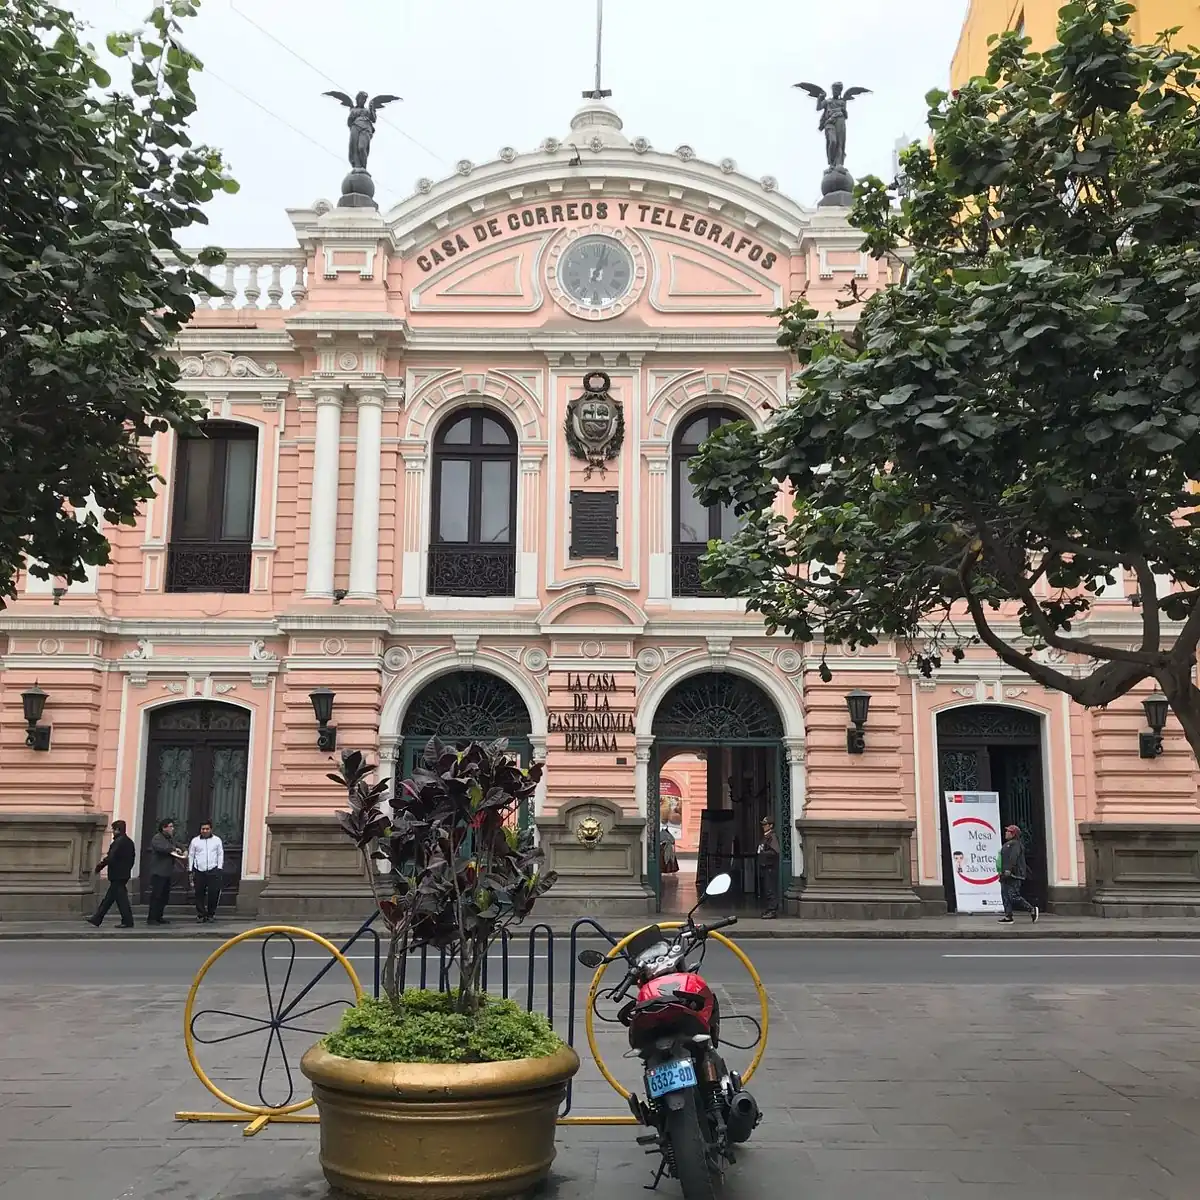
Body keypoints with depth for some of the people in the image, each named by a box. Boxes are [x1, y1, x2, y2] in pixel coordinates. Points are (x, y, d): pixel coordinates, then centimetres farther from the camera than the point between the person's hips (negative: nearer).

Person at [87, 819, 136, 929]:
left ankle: (128, 922, -2)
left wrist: (100, 866, -9)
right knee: (109, 898, 14)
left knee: (121, 898, -4)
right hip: (124, 873, 10)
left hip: (117, 875, -10)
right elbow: (132, 858, 14)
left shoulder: (118, 842, -17)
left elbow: (111, 858, -20)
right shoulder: (129, 842, 11)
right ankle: (97, 919, 20)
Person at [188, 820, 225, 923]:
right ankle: (200, 914, 11)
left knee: (214, 892, -6)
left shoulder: (217, 840, 9)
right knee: (199, 894, 1)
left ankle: (211, 914, 7)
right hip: (199, 871, 1)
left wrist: (219, 868, 1)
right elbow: (191, 855, 11)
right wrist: (190, 870, 4)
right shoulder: (195, 841, 9)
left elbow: (220, 854, 10)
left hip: (213, 870, -1)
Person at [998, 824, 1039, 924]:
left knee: (1014, 897, -12)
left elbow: (1013, 858, -23)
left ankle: (1032, 910, 0)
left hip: (1013, 875, -11)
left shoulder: (1015, 844, -11)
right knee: (1006, 896, 5)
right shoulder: (1008, 844, 21)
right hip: (1007, 875, 11)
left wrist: (1008, 870, -31)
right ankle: (1008, 917, 4)